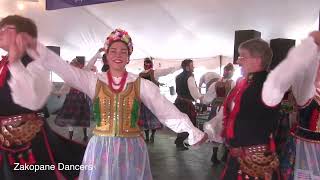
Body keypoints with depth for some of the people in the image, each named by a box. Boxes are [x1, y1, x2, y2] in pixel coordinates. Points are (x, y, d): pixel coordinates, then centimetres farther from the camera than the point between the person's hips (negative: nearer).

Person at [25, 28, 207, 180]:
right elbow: (64, 69, -10)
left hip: (131, 148, 0)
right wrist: (34, 47, -21)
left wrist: (193, 131, -13)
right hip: (100, 147, 1)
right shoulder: (94, 81, -1)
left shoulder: (142, 84, -4)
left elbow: (166, 110, -8)